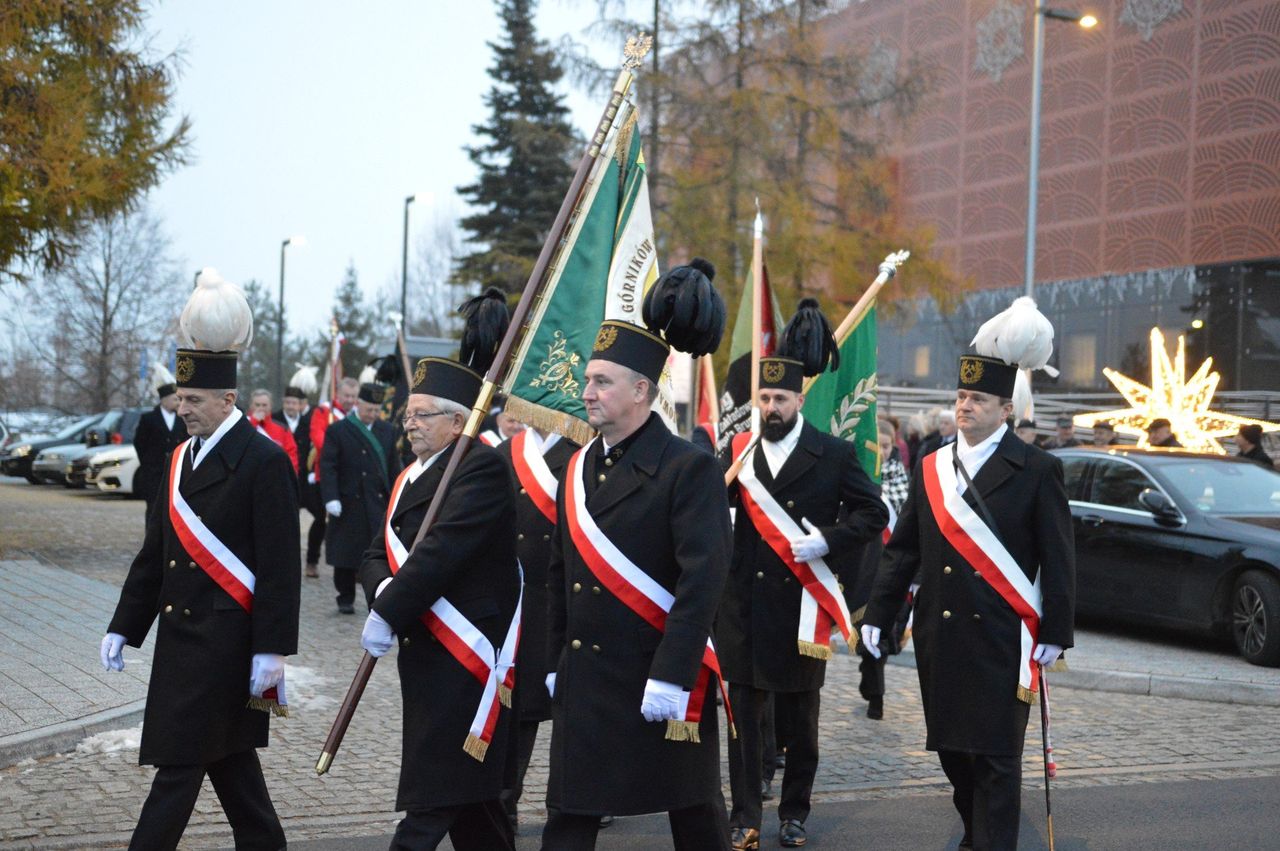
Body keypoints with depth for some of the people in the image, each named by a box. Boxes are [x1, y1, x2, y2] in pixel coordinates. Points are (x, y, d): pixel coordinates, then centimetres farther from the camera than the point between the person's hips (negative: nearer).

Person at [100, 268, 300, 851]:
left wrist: (271, 651, -18)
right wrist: (123, 628, 13)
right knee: (227, 759, 15)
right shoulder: (180, 458, 12)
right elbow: (154, 554, 17)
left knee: (180, 762, -5)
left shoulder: (264, 461, -12)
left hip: (225, 639, -8)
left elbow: (279, 566, -15)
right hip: (180, 635, 8)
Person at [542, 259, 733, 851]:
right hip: (583, 681, 6)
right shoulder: (578, 467, 9)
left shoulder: (690, 469, -12)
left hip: (661, 677, -6)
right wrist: (557, 663, 13)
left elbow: (703, 580, -19)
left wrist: (672, 676, -23)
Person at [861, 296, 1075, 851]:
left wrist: (1055, 633, -8)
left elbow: (1058, 559, -4)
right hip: (939, 636, 5)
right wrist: (878, 614, 6)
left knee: (994, 757, -1)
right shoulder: (931, 469, 10)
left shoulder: (1037, 470, -4)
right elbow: (903, 549, 12)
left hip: (1001, 640, -5)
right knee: (952, 749, 14)